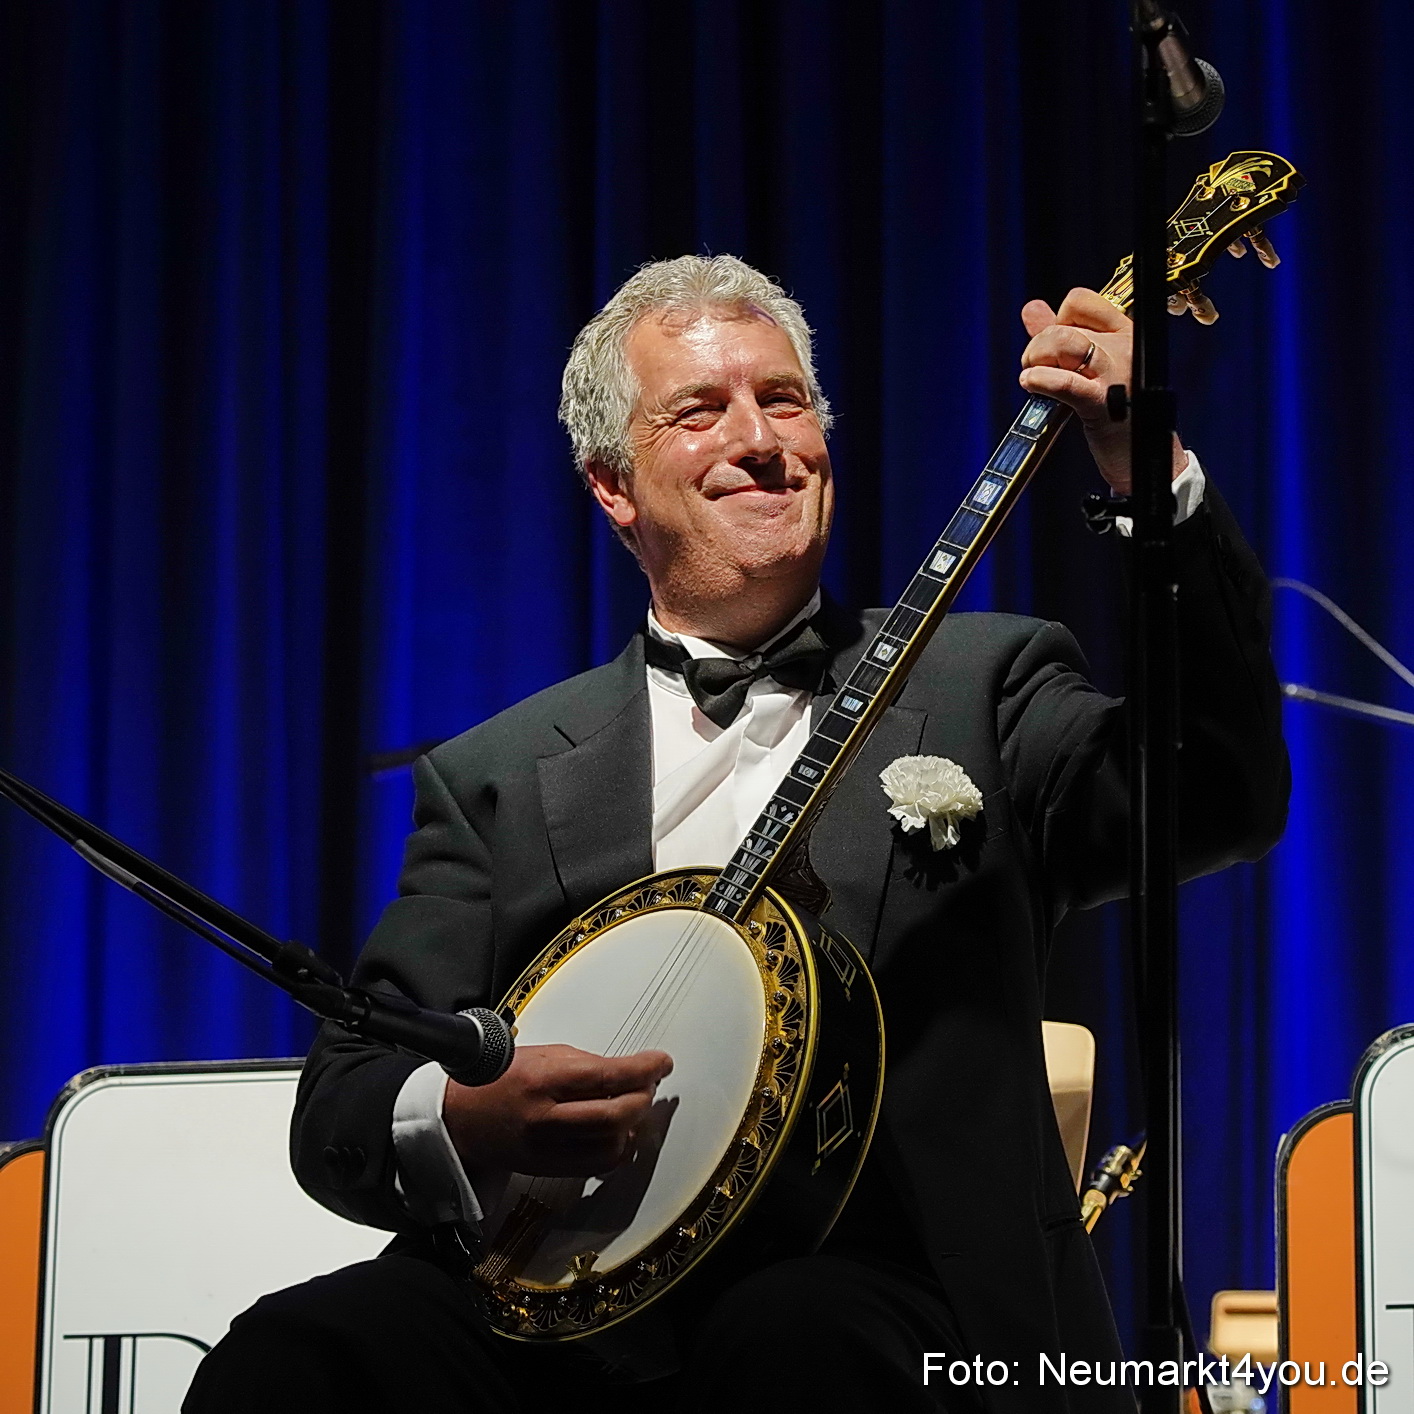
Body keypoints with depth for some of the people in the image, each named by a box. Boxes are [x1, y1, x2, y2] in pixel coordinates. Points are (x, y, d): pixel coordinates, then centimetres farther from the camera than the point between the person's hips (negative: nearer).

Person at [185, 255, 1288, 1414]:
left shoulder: (978, 689, 15)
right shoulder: (500, 780, 18)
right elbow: (341, 1101, 12)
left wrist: (1154, 476, -16)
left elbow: (1225, 799, -3)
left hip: (865, 1287, -2)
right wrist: (465, 1119, -13)